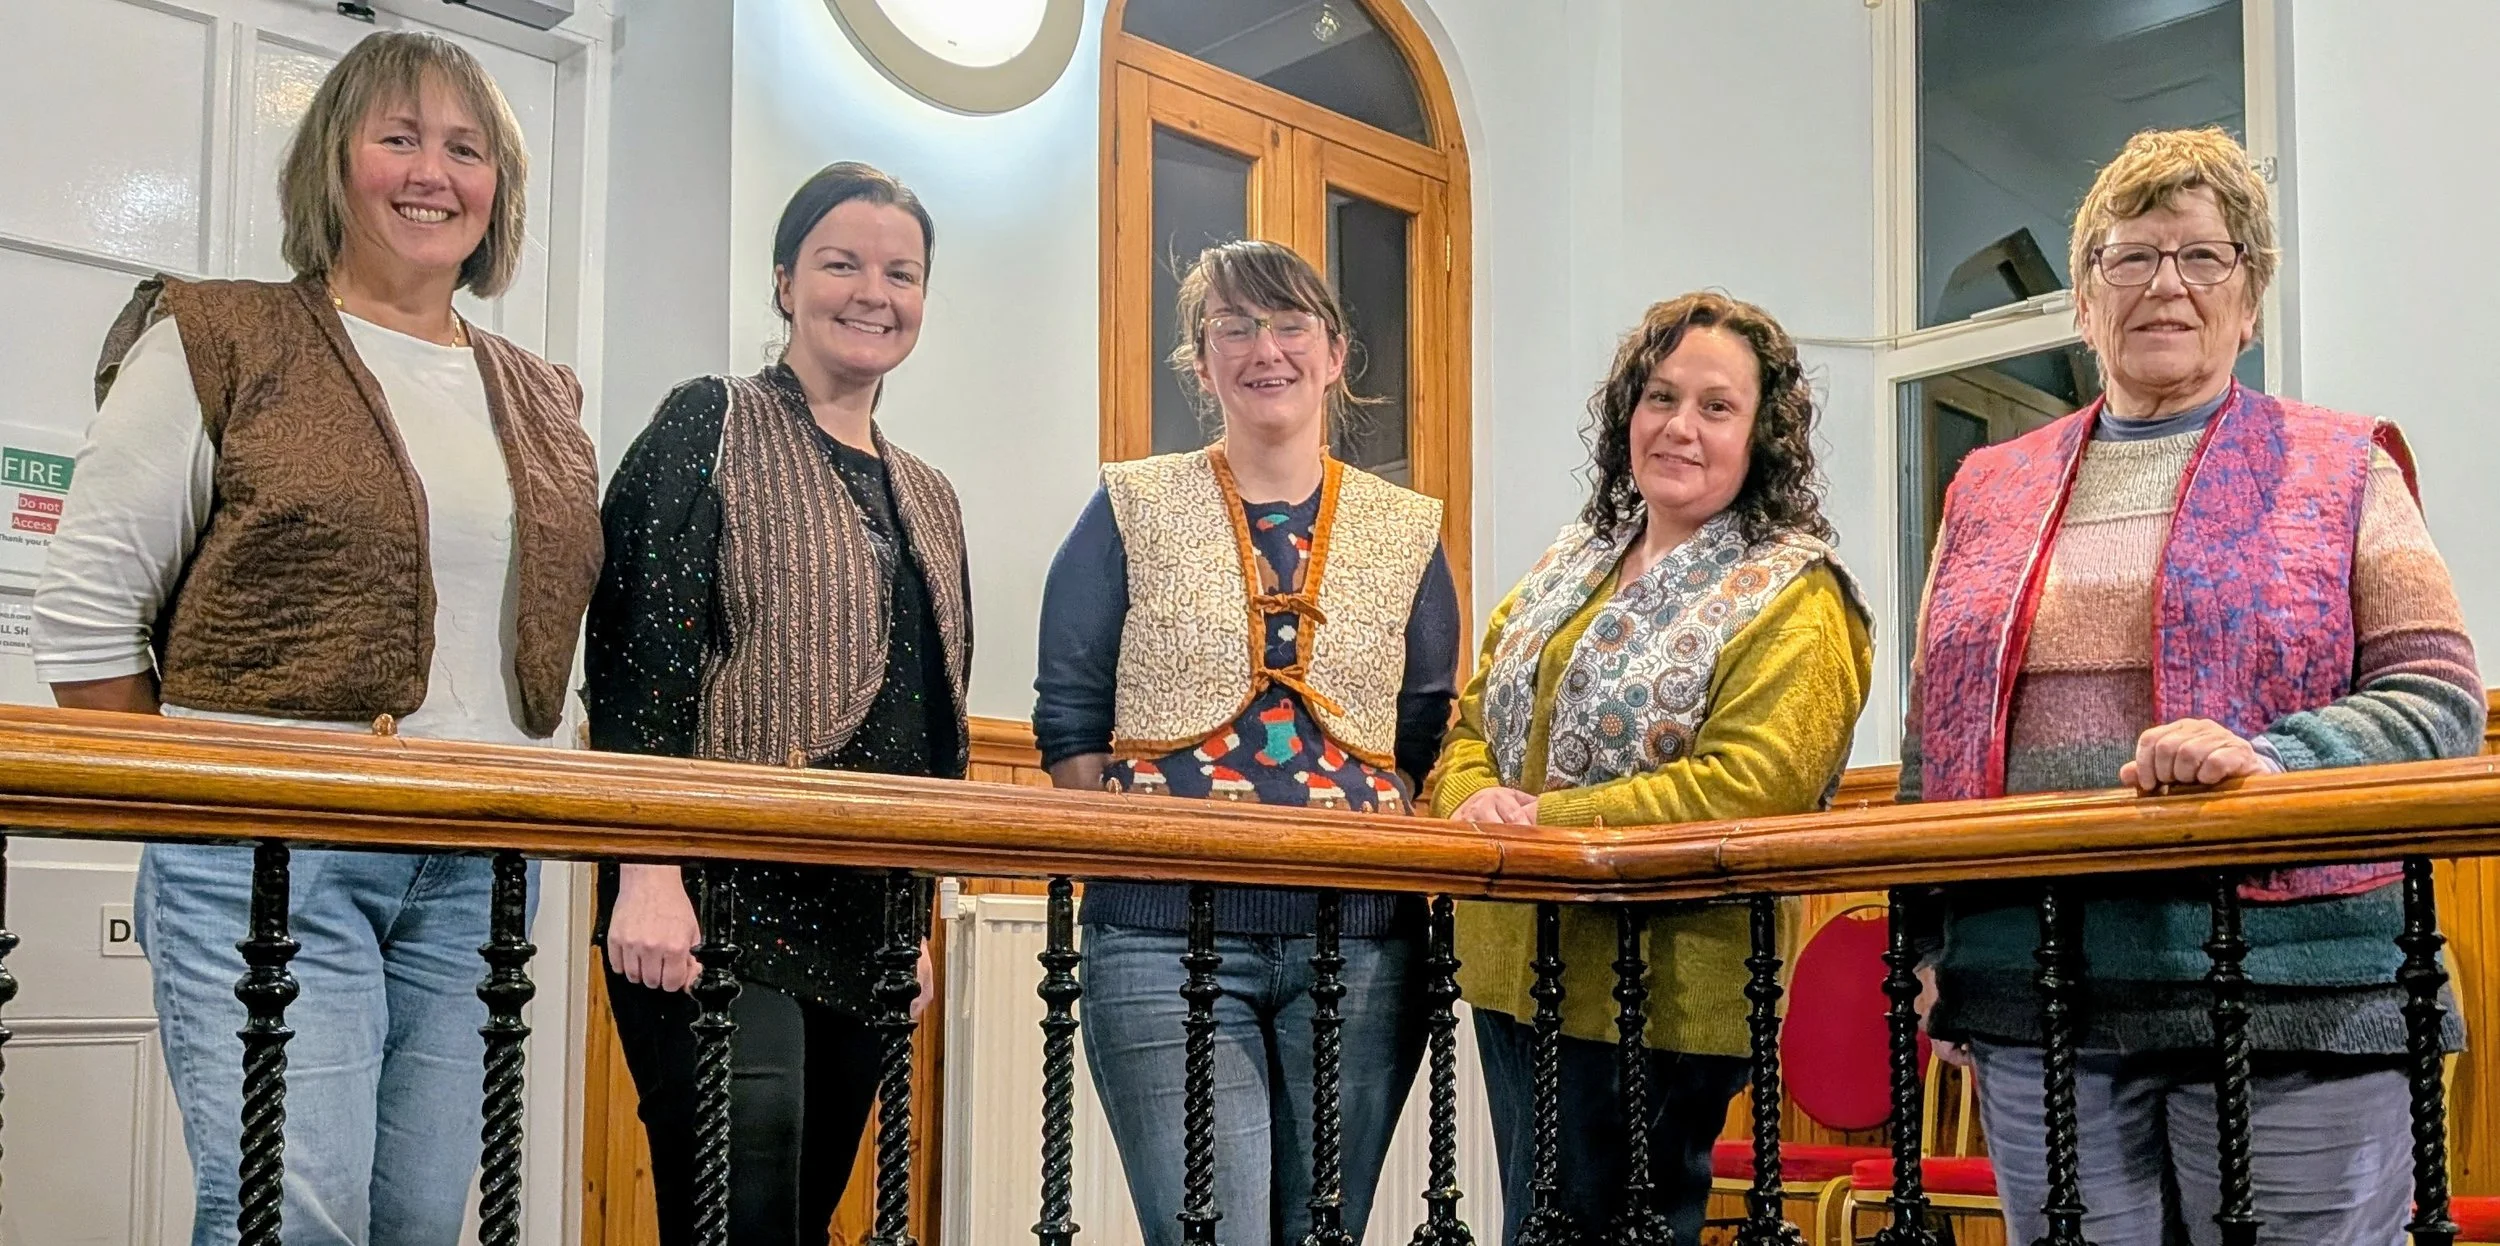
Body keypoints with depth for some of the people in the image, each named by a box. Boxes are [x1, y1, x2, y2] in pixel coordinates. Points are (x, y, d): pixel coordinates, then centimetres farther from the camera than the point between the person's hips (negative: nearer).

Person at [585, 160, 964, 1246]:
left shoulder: (929, 500, 19)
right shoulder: (711, 426, 0)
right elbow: (637, 653, -11)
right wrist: (648, 872, -20)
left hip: (862, 930, 7)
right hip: (718, 908, -6)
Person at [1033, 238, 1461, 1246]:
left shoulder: (1407, 533, 12)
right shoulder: (1132, 511, 6)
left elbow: (1424, 738, 13)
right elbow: (1069, 723, 5)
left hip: (1362, 942, 3)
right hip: (1166, 938, -2)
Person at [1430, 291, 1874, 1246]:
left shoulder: (1791, 598, -8)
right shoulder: (1573, 565, 14)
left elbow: (1746, 786, -20)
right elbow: (1472, 722, 14)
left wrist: (1547, 820, -20)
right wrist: (1477, 801, -9)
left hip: (1658, 998, -7)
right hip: (1515, 976, 7)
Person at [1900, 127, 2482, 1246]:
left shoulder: (2341, 468, 9)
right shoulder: (1987, 491, 17)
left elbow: (2439, 697, -1)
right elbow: (1932, 742, 19)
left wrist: (2270, 759, -19)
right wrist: (1920, 941, 10)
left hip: (2290, 985, -2)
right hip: (2036, 994, 3)